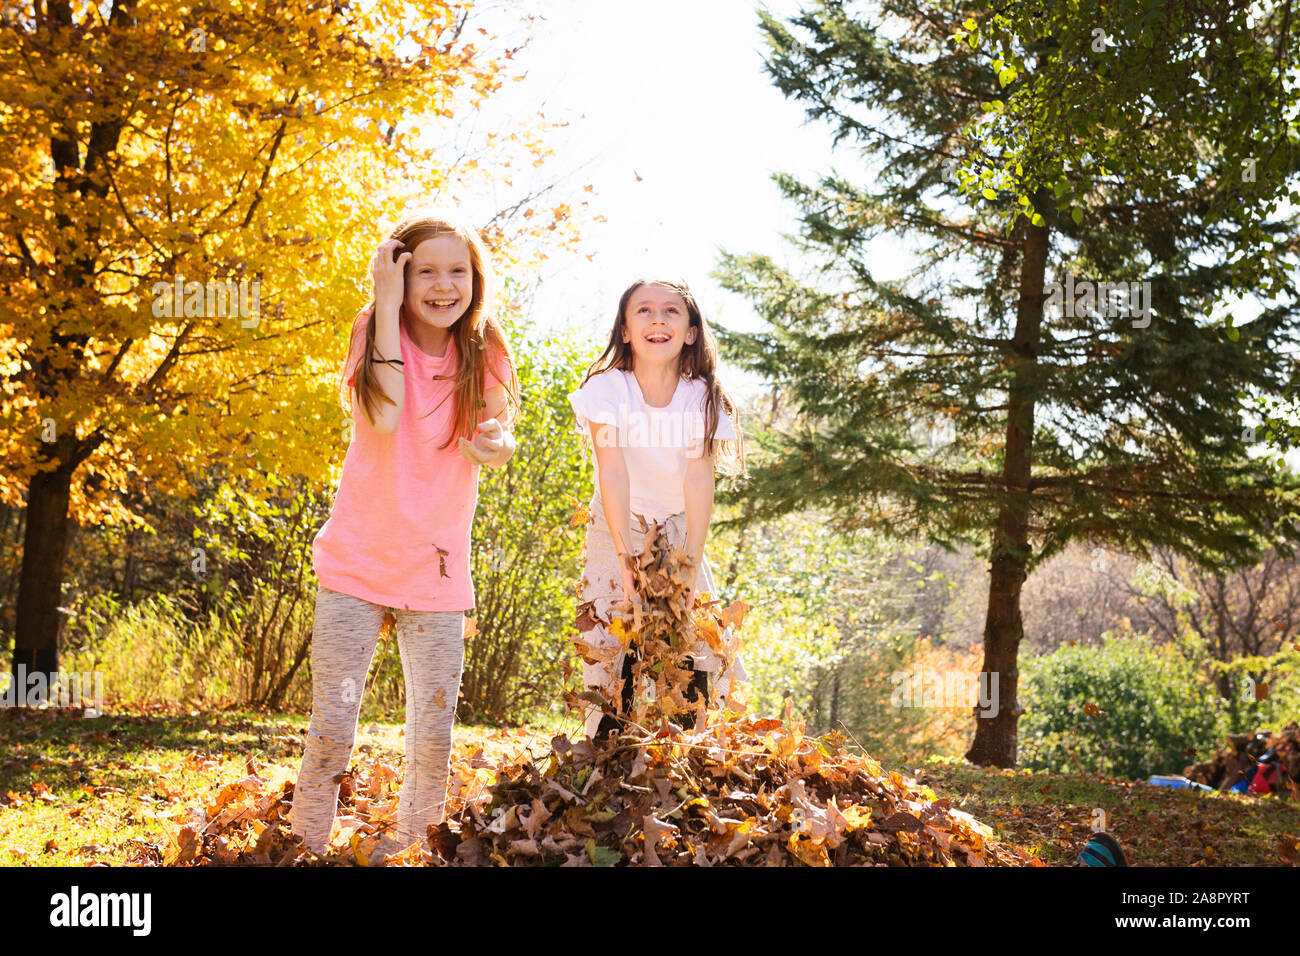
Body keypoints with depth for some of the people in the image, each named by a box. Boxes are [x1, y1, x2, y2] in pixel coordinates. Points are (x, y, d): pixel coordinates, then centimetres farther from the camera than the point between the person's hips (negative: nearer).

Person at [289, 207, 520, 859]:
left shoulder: (483, 353, 3)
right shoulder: (377, 336, -3)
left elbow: (499, 442, 2)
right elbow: (384, 415, -22)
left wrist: (498, 444, -22)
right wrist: (389, 307, -20)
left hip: (437, 573, 2)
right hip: (357, 561, -2)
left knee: (432, 741, 4)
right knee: (331, 729, -2)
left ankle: (413, 850, 19)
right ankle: (308, 848, 11)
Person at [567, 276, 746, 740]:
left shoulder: (702, 397, -9)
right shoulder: (607, 389, -14)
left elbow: (699, 479, -17)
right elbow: (612, 472, -22)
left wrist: (691, 564, -25)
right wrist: (627, 556, -30)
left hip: (679, 535, 2)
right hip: (616, 533, -2)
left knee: (693, 659, -6)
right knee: (613, 658, -11)